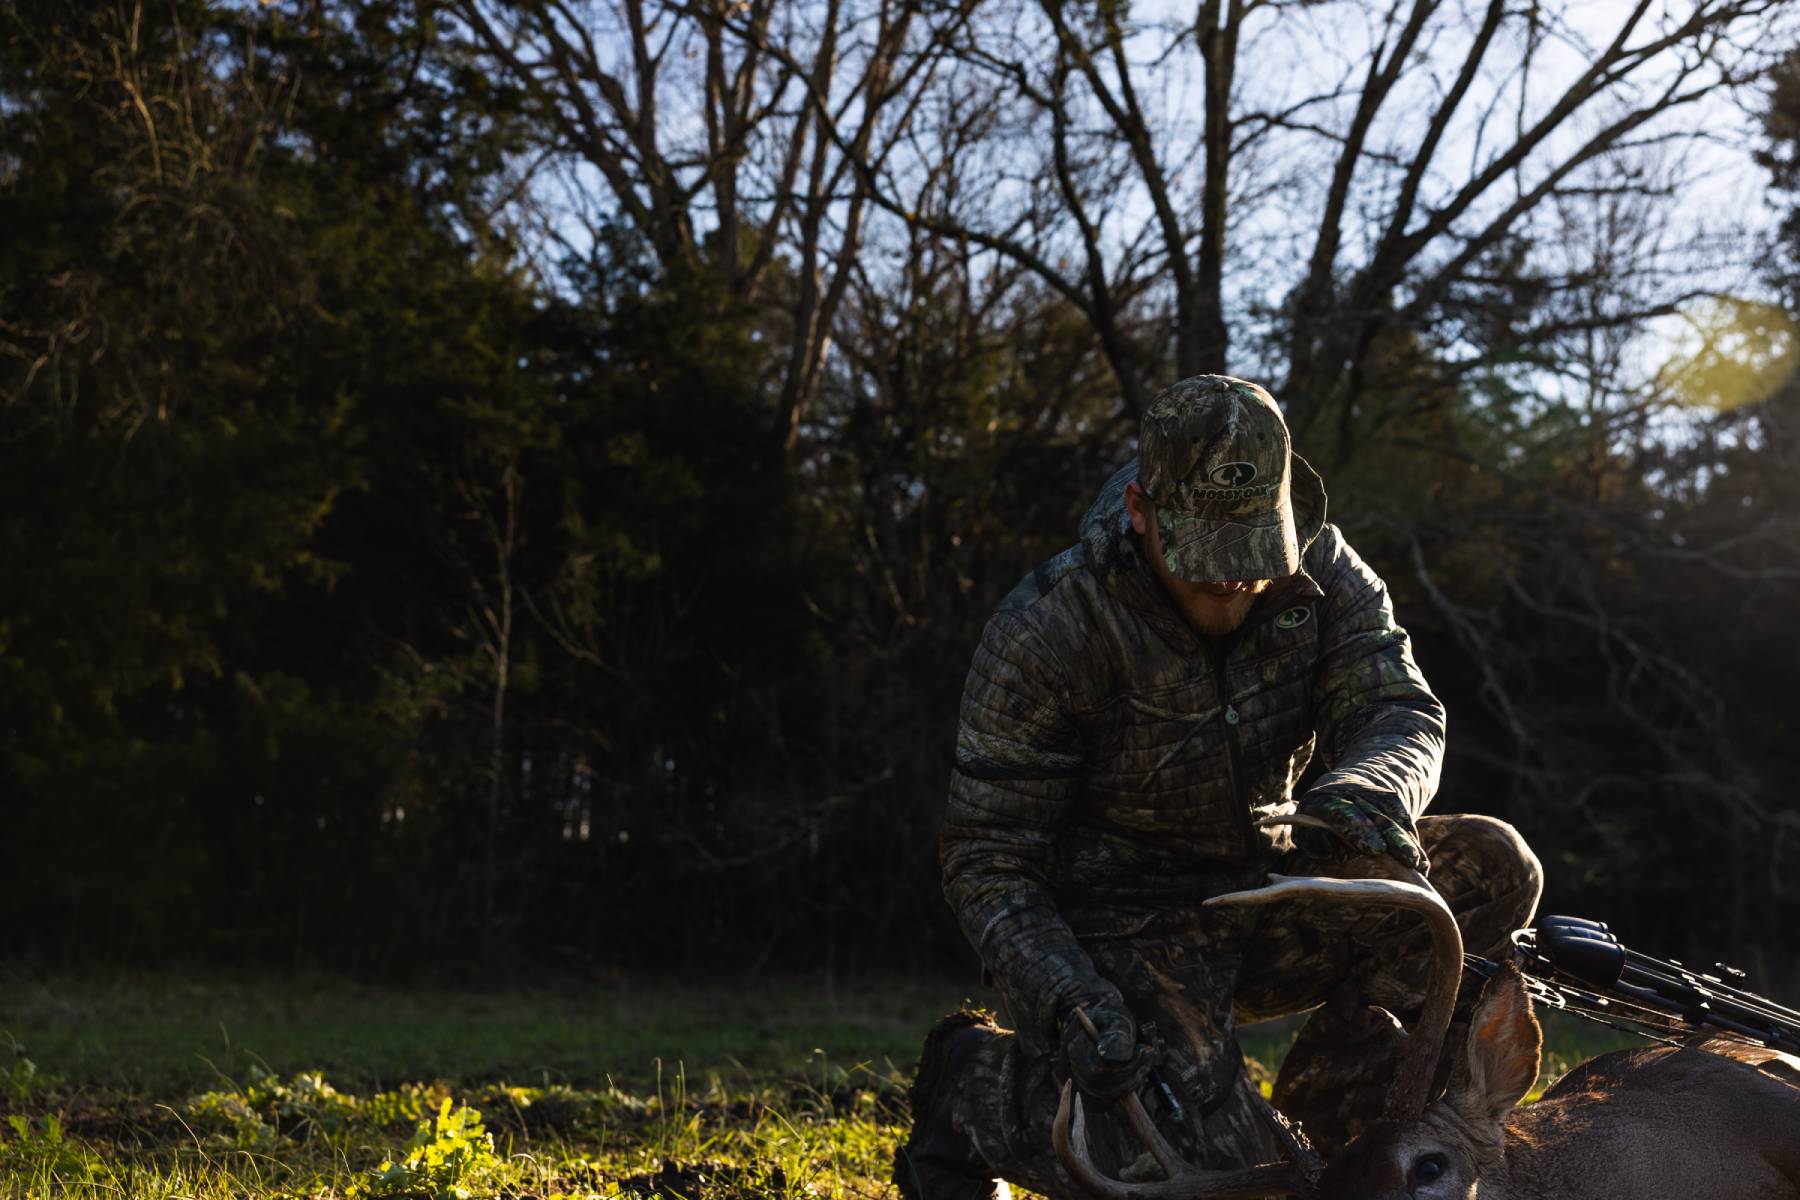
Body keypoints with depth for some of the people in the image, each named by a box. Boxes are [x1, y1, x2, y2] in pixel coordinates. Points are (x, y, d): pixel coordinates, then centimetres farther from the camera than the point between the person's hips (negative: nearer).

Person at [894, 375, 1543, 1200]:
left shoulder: (1318, 571, -6)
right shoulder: (1045, 631, -20)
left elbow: (1399, 710, -15)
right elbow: (986, 858, -17)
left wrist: (1361, 795, -41)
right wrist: (1066, 1002, -34)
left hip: (1266, 901, 5)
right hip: (1125, 932, -5)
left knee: (1490, 870, -16)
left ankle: (1324, 1112, -2)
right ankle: (978, 1079, 2)